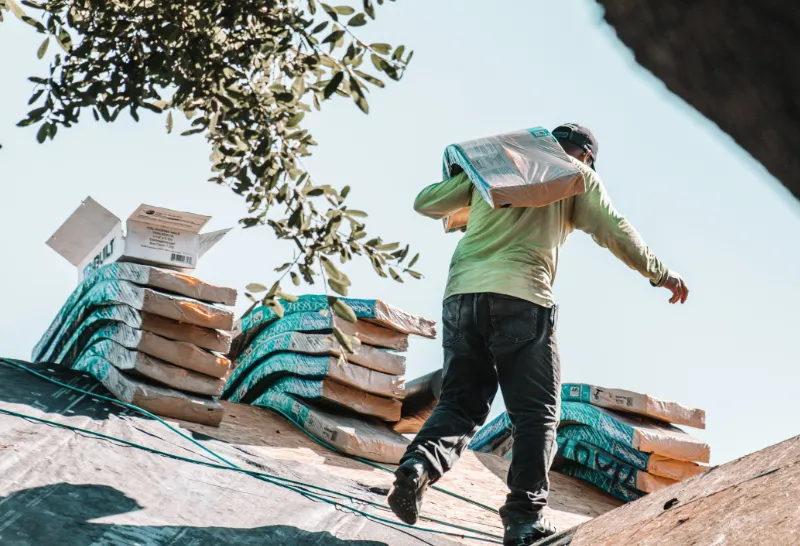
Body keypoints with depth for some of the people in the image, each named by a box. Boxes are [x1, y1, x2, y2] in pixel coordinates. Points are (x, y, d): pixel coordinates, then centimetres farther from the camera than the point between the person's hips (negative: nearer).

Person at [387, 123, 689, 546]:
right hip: (521, 297, -4)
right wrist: (659, 273, 24)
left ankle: (419, 464, -20)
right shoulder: (576, 174, 16)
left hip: (462, 293, 4)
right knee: (536, 413, 3)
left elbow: (425, 203, 24)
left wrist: (459, 209, 45)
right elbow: (614, 231, 11)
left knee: (460, 402, 8)